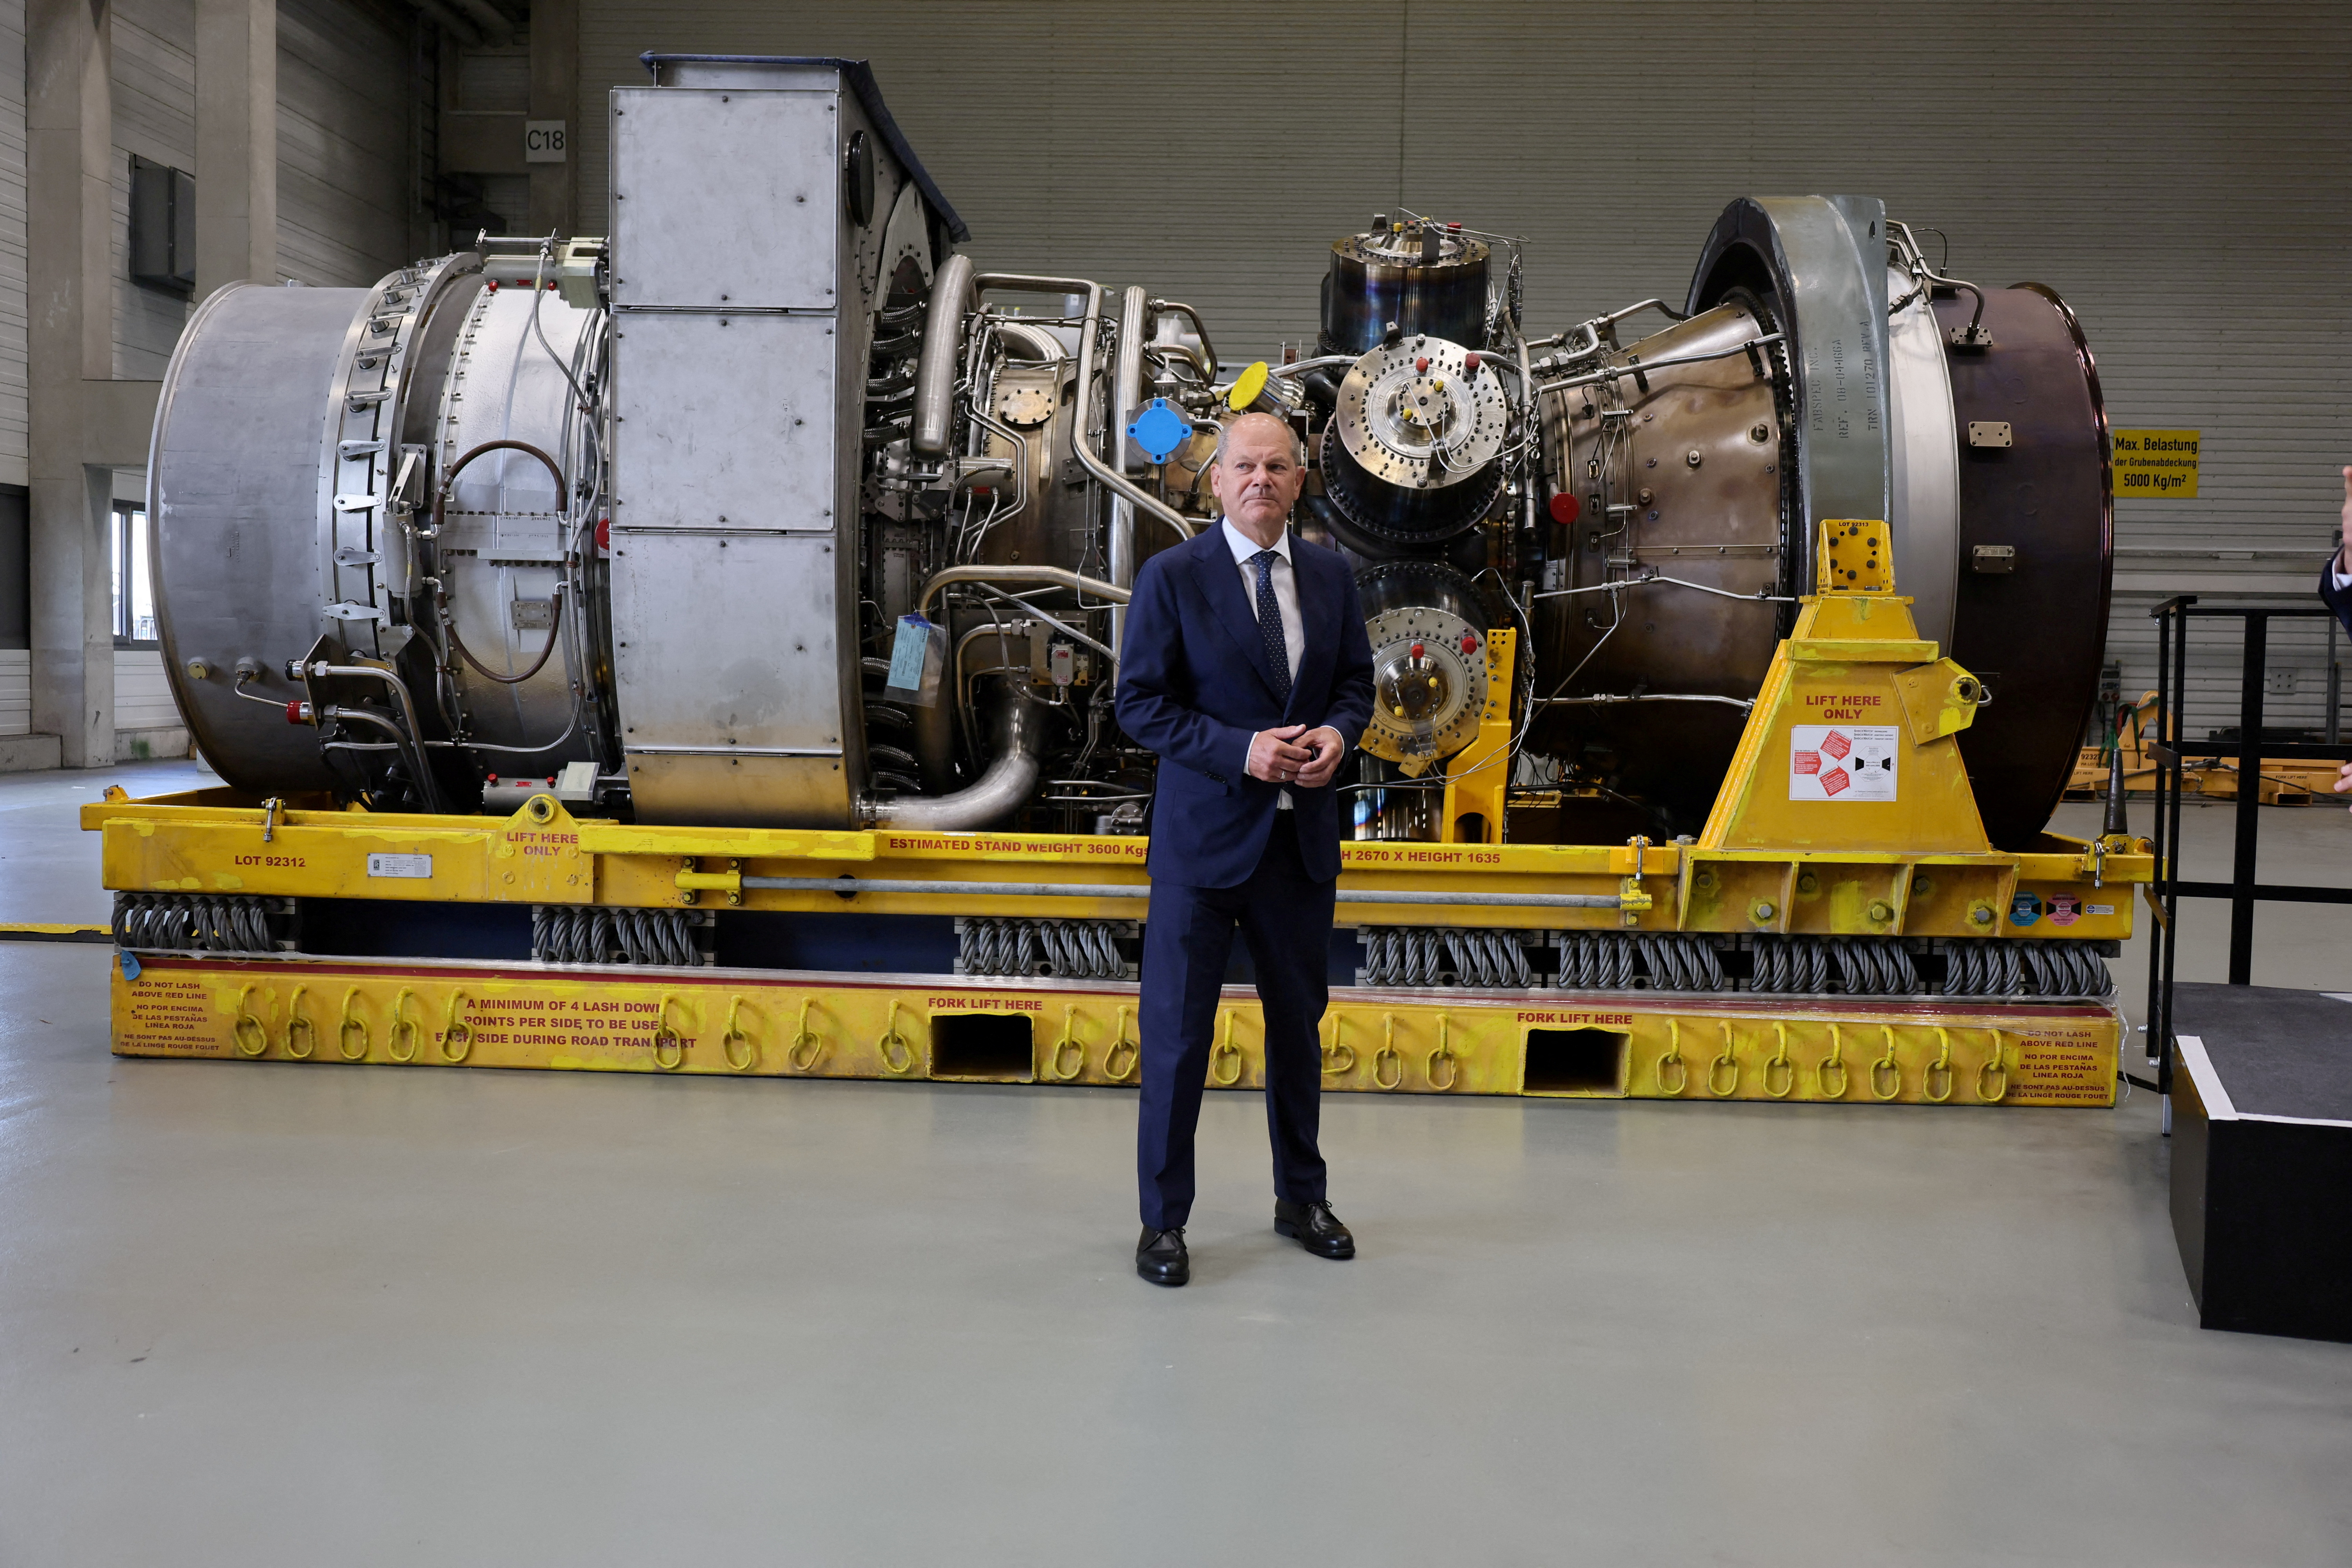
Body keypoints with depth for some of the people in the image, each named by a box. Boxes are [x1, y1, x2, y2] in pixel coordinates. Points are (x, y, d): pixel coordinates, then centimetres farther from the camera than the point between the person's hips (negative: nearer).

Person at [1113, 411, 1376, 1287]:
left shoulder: (1330, 576, 7)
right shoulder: (1173, 577, -7)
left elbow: (1357, 679, 14)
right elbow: (1140, 703, -9)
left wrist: (1338, 732, -8)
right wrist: (1240, 749, -19)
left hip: (1302, 832, 5)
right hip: (1206, 832, -4)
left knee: (1299, 1019, 16)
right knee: (1176, 1030, 1)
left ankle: (1300, 1198, 33)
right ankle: (1163, 1221, 15)